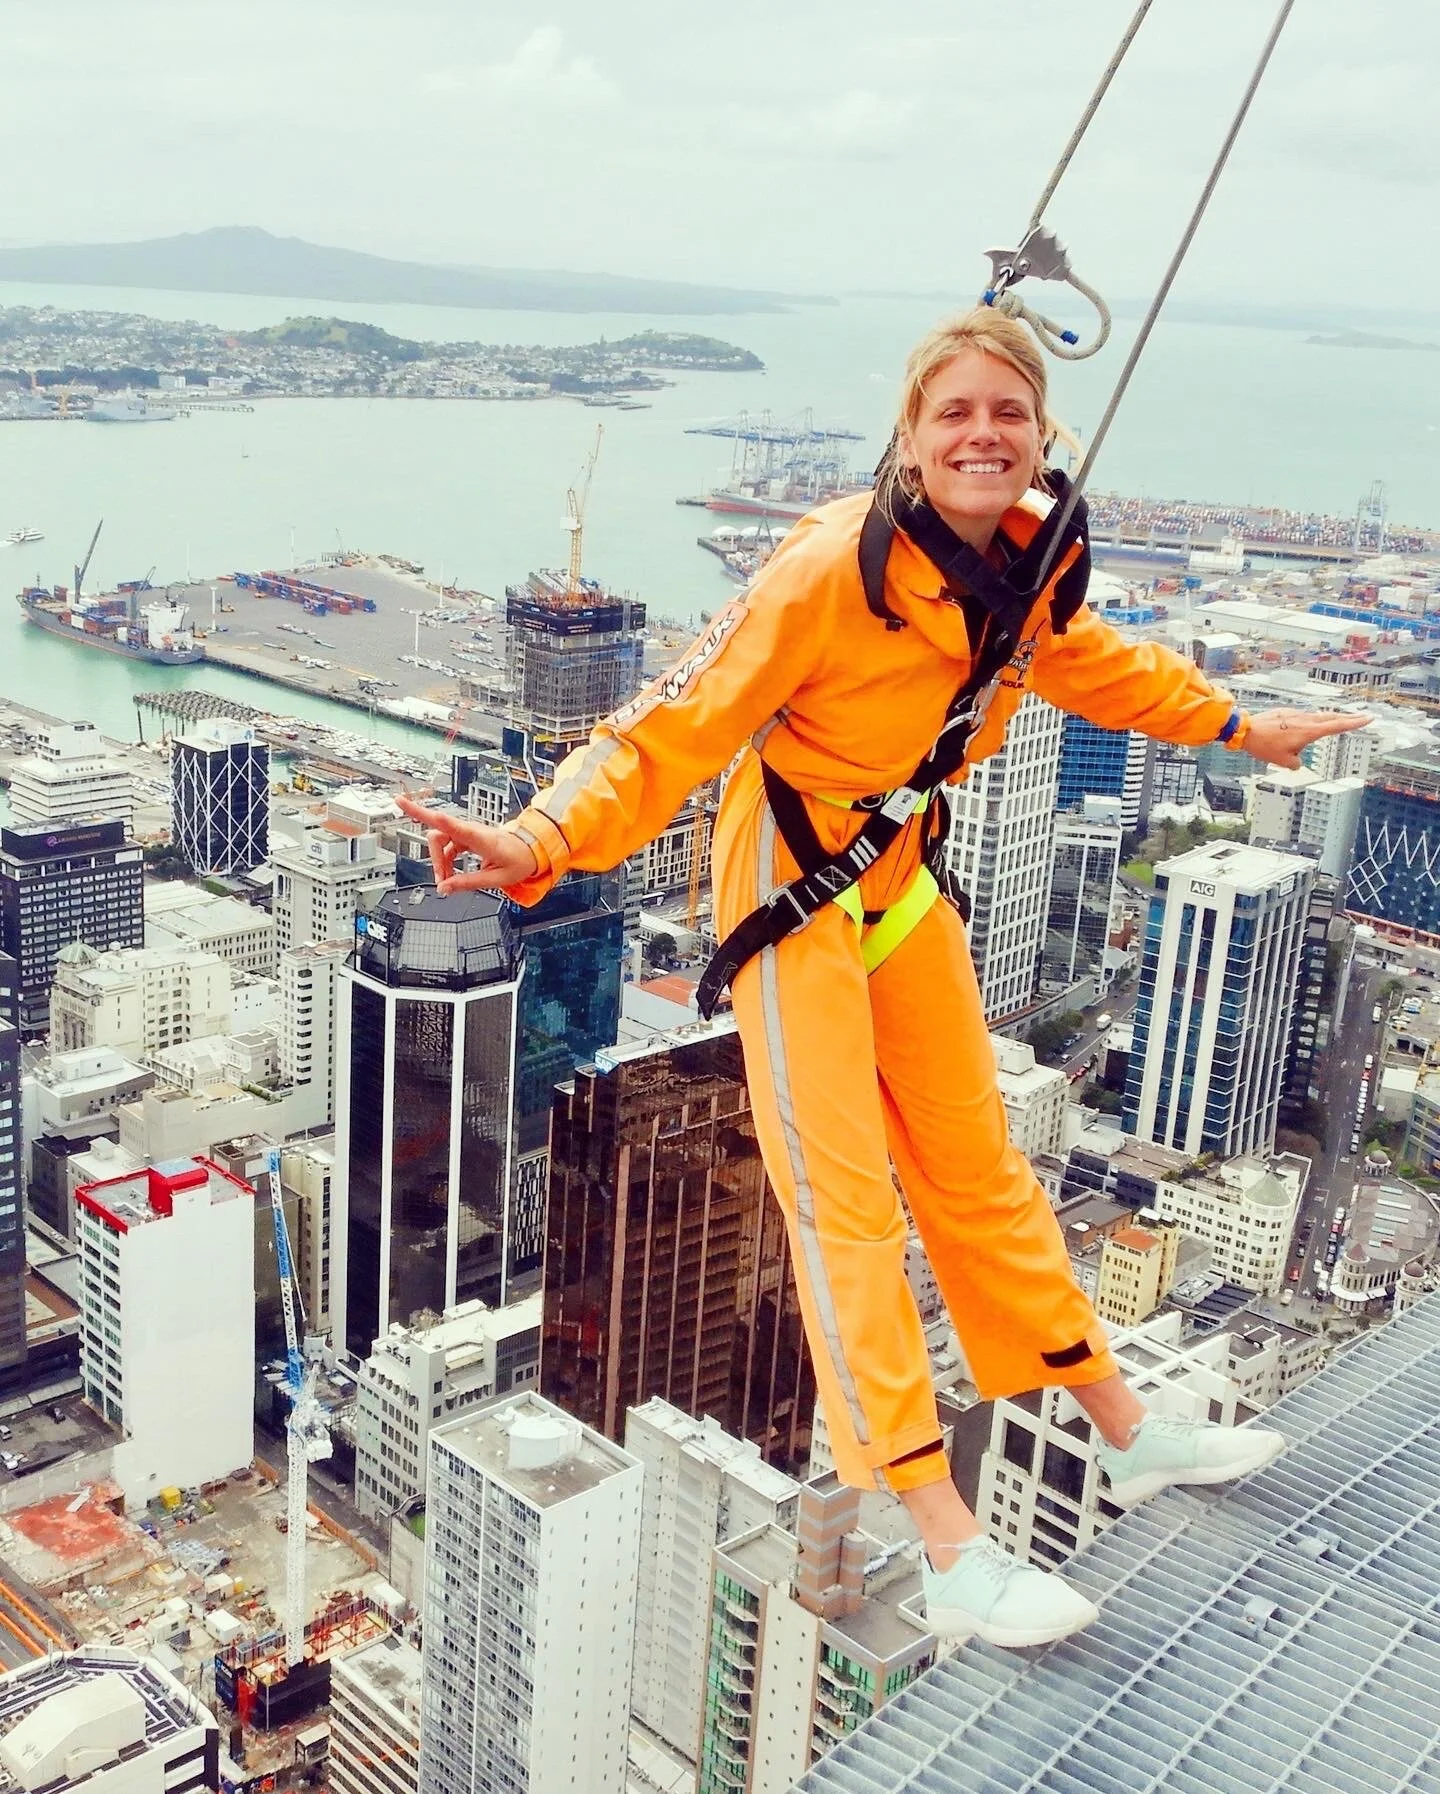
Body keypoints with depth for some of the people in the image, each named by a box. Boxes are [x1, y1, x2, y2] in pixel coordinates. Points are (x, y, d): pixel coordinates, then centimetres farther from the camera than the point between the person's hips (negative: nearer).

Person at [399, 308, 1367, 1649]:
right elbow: (679, 723, -28)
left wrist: (1239, 726, 26)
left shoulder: (1033, 564, -6)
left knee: (977, 1166, 17)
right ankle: (946, 1552, 0)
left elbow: (1087, 662, 17)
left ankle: (1128, 1435, 31)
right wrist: (543, 842, -43)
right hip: (789, 880, -6)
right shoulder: (836, 567, -28)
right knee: (842, 1199, -6)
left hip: (901, 873, 7)